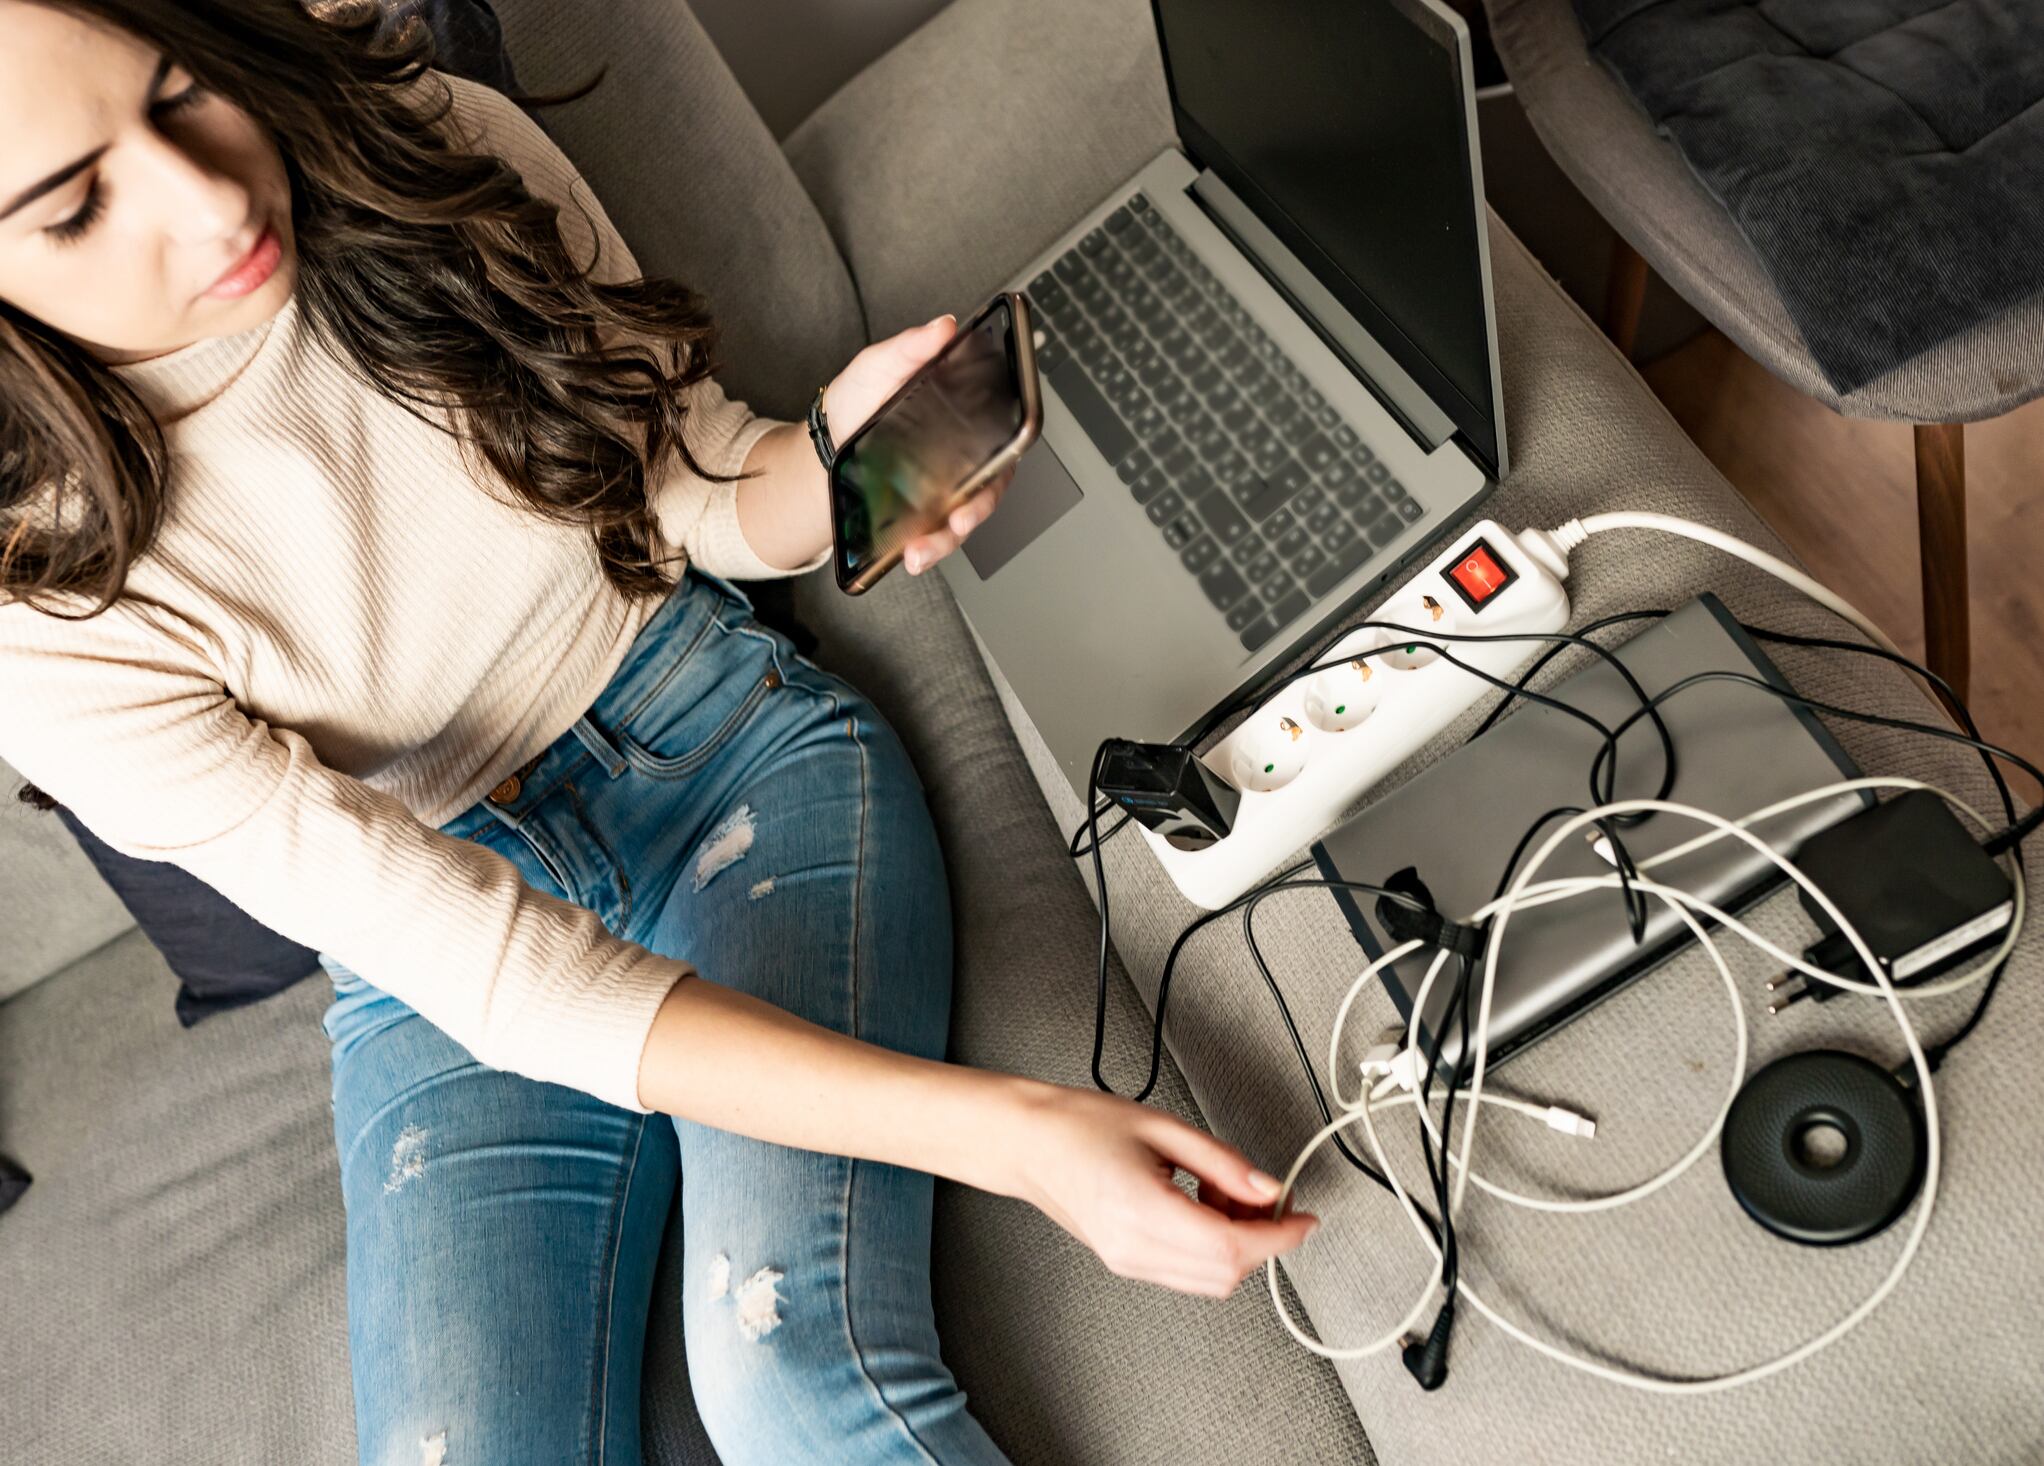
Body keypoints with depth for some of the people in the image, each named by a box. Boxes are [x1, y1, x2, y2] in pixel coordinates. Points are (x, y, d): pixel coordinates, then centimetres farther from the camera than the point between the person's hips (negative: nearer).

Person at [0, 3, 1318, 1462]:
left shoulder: (438, 148, -12)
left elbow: (698, 484, 1)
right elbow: (492, 968, -26)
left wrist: (834, 463, -25)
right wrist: (1003, 1131, -33)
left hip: (729, 739, 0)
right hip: (452, 964, 1)